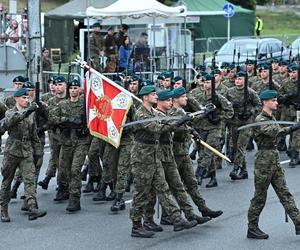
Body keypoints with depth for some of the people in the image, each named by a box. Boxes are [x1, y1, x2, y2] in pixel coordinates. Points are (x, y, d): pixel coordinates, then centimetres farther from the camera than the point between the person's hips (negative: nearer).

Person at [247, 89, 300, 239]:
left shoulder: (272, 118, 15)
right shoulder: (260, 121, -15)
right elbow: (274, 132, -32)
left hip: (274, 159, 9)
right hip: (264, 160, -9)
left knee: (284, 193, 5)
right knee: (260, 196, 0)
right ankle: (252, 229, 9)